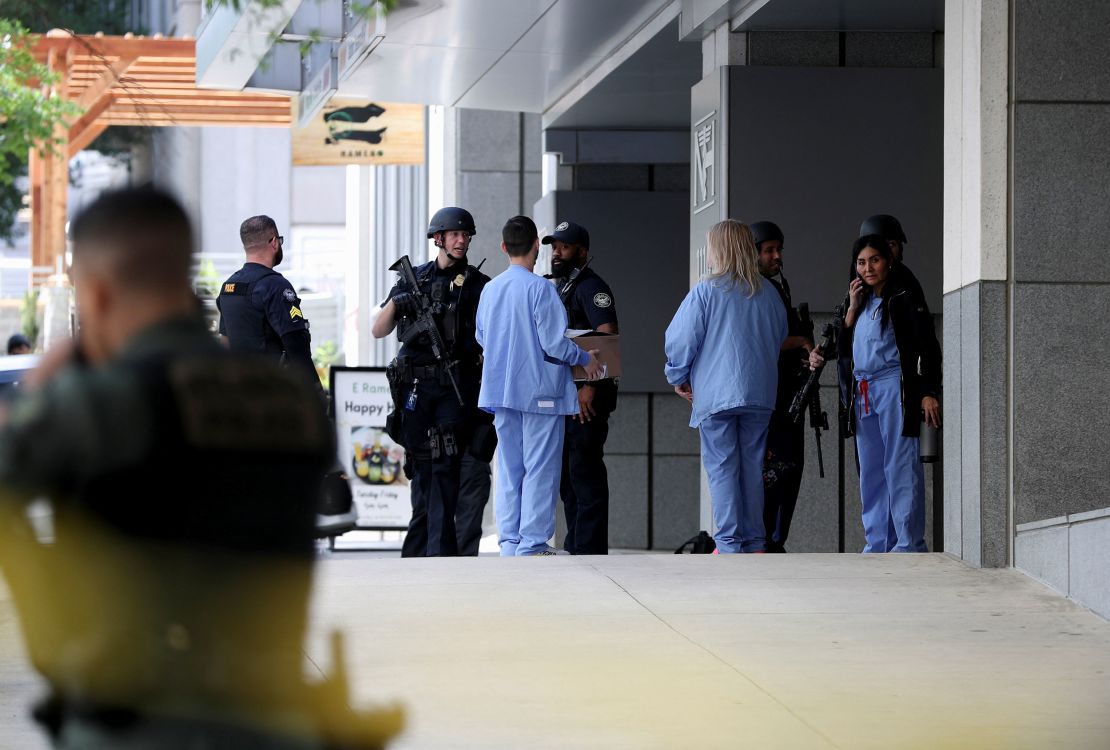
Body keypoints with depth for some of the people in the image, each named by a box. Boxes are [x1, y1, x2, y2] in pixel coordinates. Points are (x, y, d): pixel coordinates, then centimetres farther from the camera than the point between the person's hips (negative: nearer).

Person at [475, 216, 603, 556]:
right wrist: (585, 359, 1)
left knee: (509, 468, 11)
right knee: (540, 469, -2)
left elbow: (482, 338, 14)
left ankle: (509, 541, 12)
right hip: (539, 390, -6)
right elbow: (554, 342, -16)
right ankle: (532, 544, -4)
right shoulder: (539, 288, -14)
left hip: (501, 387, 6)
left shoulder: (490, 289, 5)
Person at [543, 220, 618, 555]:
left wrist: (590, 386, -25)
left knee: (585, 473, -11)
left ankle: (589, 549, -12)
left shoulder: (591, 287, -10)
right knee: (567, 475, 13)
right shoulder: (559, 287, 20)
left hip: (586, 398, -10)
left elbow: (608, 338, -20)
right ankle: (574, 548, 19)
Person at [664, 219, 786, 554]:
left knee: (722, 469, -1)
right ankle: (755, 541, 11)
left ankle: (729, 543, -5)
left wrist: (678, 377, 12)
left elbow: (680, 340, -4)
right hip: (759, 394, 4)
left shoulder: (705, 292, -8)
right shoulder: (768, 294, 7)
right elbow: (781, 339, 19)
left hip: (716, 394, -4)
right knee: (752, 467, 10)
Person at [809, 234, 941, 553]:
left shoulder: (904, 297, -4)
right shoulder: (863, 301, 18)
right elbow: (846, 350, 17)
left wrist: (929, 392, -16)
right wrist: (852, 309, 6)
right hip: (864, 392, 8)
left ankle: (909, 544, -11)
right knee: (871, 471, 8)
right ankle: (879, 544, 12)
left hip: (895, 390, -8)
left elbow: (928, 346, -8)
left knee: (900, 467, -10)